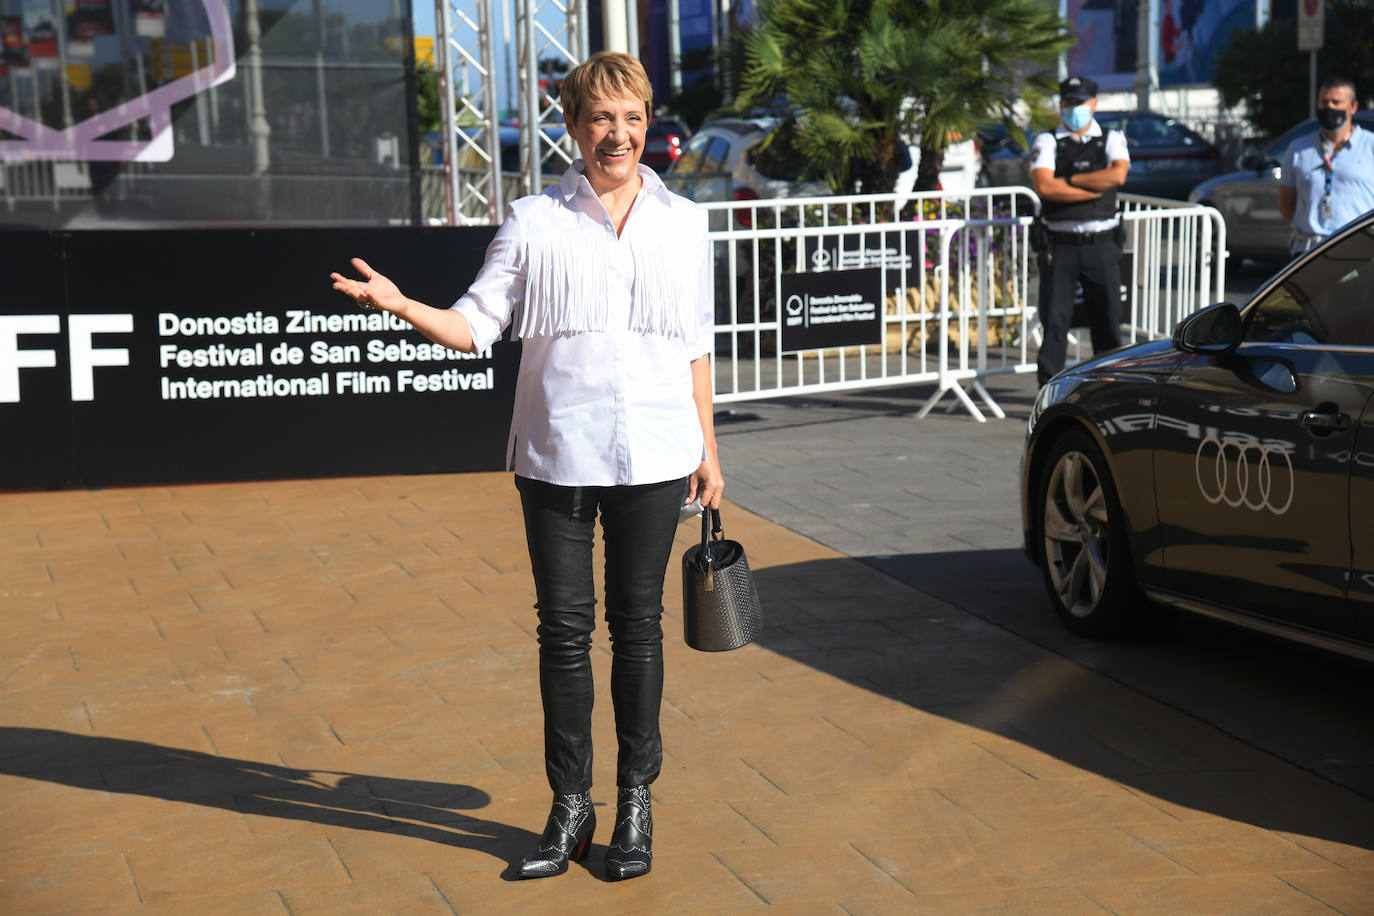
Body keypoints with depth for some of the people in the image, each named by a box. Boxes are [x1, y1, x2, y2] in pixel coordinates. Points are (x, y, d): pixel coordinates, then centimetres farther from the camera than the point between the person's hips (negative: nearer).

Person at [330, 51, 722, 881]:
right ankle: (571, 806, 17)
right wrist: (399, 304, -17)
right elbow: (476, 326, 0)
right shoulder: (535, 222, 3)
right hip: (556, 455, -1)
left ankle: (637, 800, 20)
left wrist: (708, 450, 11)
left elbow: (696, 348, 12)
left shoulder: (684, 223, 8)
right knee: (565, 628, 4)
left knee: (638, 625, 7)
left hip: (653, 458, 1)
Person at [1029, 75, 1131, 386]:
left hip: (1102, 244, 1)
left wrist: (1069, 180, -8)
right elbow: (1043, 186, -11)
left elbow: (1118, 175, -10)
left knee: (1108, 319, 6)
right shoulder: (1047, 142, 6)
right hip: (1059, 246, -1)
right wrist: (1095, 188, -7)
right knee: (1055, 320, -3)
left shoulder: (1111, 139, 11)